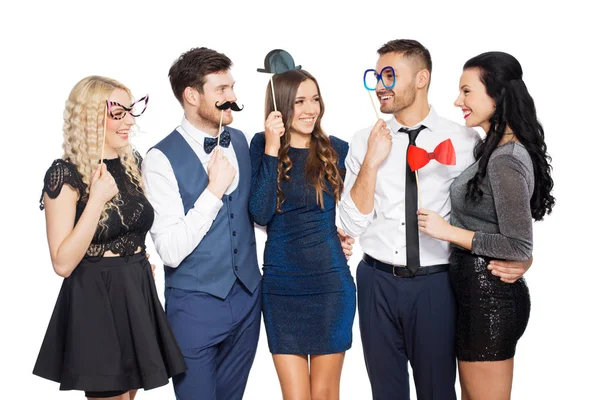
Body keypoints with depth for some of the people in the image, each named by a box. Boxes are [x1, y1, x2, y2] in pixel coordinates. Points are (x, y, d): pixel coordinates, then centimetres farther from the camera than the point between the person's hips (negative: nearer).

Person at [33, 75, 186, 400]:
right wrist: (97, 199, -23)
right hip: (96, 300, -6)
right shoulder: (66, 174, -14)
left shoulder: (132, 163, 7)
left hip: (136, 293, 7)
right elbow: (63, 263, -20)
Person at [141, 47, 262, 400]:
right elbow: (170, 251, -21)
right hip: (196, 303, -5)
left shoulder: (240, 141, 2)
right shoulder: (161, 159, -15)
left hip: (248, 295, 6)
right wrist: (214, 189, -24)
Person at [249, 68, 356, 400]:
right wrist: (272, 149, -16)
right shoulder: (262, 145, 0)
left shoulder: (336, 149, 1)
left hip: (330, 281, 1)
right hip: (281, 284, 0)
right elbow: (260, 214, -13)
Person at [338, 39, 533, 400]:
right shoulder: (364, 141, 2)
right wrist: (372, 161, -13)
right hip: (377, 281, 3)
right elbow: (353, 224, -3)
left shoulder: (464, 140, -4)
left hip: (435, 285, -2)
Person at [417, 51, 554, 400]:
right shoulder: (496, 149, 9)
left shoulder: (506, 159, -20)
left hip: (488, 296, -10)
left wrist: (449, 232, -20)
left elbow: (520, 247, -23)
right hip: (481, 291, 10)